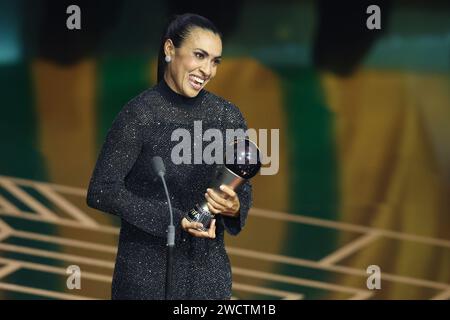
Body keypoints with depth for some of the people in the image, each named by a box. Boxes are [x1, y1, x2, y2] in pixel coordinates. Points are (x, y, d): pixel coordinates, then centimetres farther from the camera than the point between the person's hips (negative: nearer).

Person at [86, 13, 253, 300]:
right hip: (147, 267, -4)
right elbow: (101, 191, -14)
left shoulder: (228, 116, -2)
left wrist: (235, 208, -19)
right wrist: (174, 220, -22)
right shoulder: (139, 114, -13)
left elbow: (243, 189, 5)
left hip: (208, 267, 4)